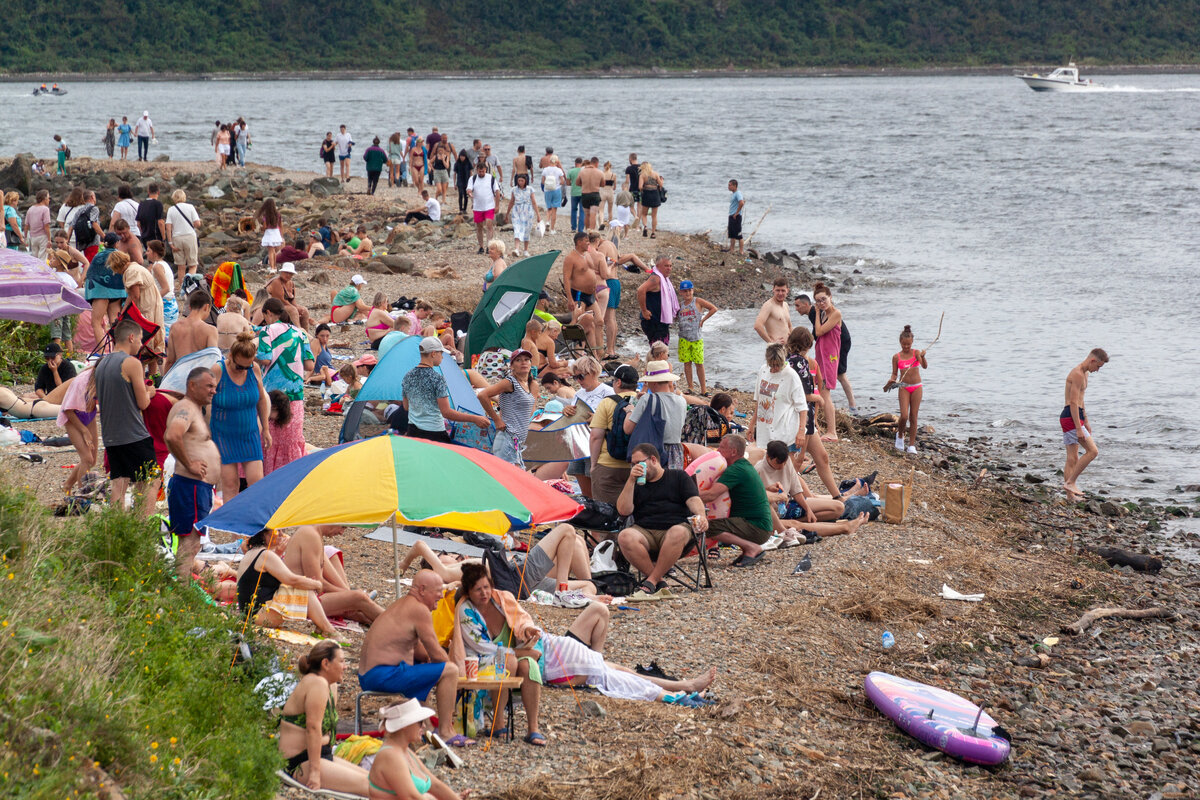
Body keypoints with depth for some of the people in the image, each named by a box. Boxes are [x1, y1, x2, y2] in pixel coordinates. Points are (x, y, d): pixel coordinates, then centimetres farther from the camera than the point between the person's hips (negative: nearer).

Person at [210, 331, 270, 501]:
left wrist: (265, 429, 16)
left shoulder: (254, 369, -3)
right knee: (229, 484, -3)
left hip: (250, 435, 3)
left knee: (256, 480, -3)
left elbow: (261, 399, 12)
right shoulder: (217, 372, -15)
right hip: (224, 436, -3)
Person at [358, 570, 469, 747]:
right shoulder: (420, 610, -12)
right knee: (449, 671, -12)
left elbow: (417, 650, 24)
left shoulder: (403, 604, 19)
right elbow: (436, 654, -11)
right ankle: (445, 732, -9)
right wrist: (450, 665, 8)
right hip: (384, 675, -11)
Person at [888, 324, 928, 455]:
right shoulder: (896, 357, 1)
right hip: (904, 387, 0)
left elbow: (925, 366, -17)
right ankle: (900, 436, 17)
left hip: (916, 387, 0)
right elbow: (895, 374, 5)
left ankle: (912, 445, 9)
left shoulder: (916, 353, -2)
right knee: (904, 416, -12)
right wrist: (891, 380, -16)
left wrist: (923, 357, -36)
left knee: (913, 417, 3)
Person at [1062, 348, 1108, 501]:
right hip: (1070, 418, -11)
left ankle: (1070, 495, 11)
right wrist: (1079, 429, -23)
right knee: (1092, 450, -13)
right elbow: (1073, 402, -21)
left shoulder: (1084, 374, 18)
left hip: (1074, 418, 11)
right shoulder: (1078, 375, -15)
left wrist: (1086, 422, 31)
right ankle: (1070, 482, -11)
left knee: (1073, 459, 10)